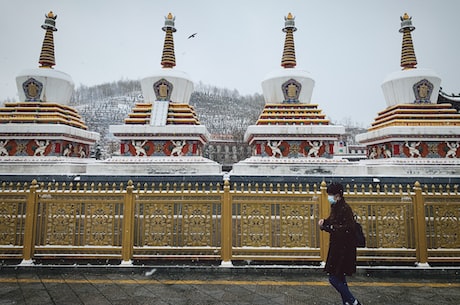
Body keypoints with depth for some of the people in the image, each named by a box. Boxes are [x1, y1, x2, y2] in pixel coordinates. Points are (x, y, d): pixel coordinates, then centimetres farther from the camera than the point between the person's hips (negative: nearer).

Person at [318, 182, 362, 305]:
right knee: (339, 277, 19)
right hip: (337, 246, 9)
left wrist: (329, 227, -26)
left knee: (334, 278, -4)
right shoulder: (335, 207, 7)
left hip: (344, 248, -9)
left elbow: (348, 228, -27)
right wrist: (324, 221, 1)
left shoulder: (345, 209, -21)